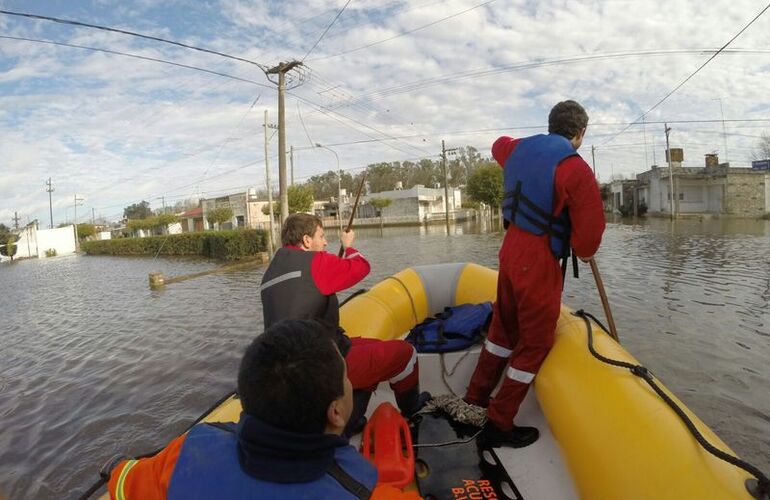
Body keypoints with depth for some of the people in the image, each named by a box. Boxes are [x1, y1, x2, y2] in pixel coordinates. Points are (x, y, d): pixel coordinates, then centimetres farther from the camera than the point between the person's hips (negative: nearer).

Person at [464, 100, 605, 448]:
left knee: (503, 329, 21)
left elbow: (498, 146, 32)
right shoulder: (575, 169, -17)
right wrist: (583, 252, 5)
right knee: (535, 344, 6)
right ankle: (498, 425, 15)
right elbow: (589, 236, -18)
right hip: (539, 262, -8)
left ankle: (475, 400, 34)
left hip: (511, 249, 8)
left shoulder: (521, 148, 6)